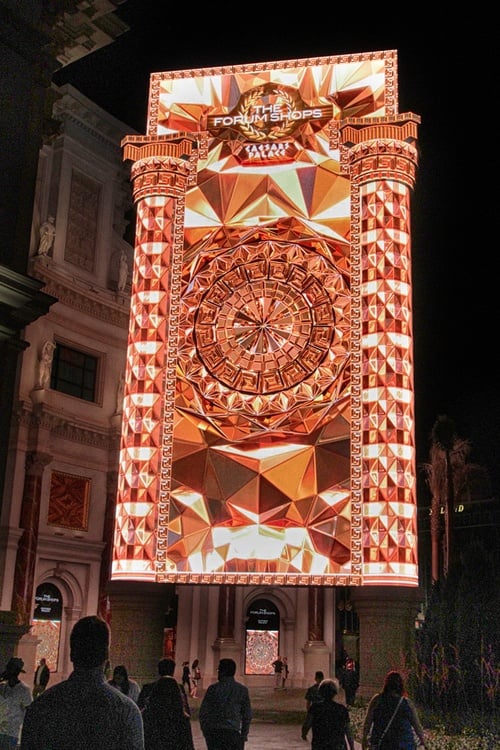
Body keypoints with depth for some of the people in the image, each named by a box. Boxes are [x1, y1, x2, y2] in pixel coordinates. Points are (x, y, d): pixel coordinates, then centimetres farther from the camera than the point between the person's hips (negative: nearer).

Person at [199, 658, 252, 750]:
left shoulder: (213, 689, -3)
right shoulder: (242, 690, 2)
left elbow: (203, 712, -2)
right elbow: (247, 715, 6)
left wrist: (205, 731, 10)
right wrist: (244, 734, 14)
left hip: (213, 732, 0)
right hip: (232, 732, 0)